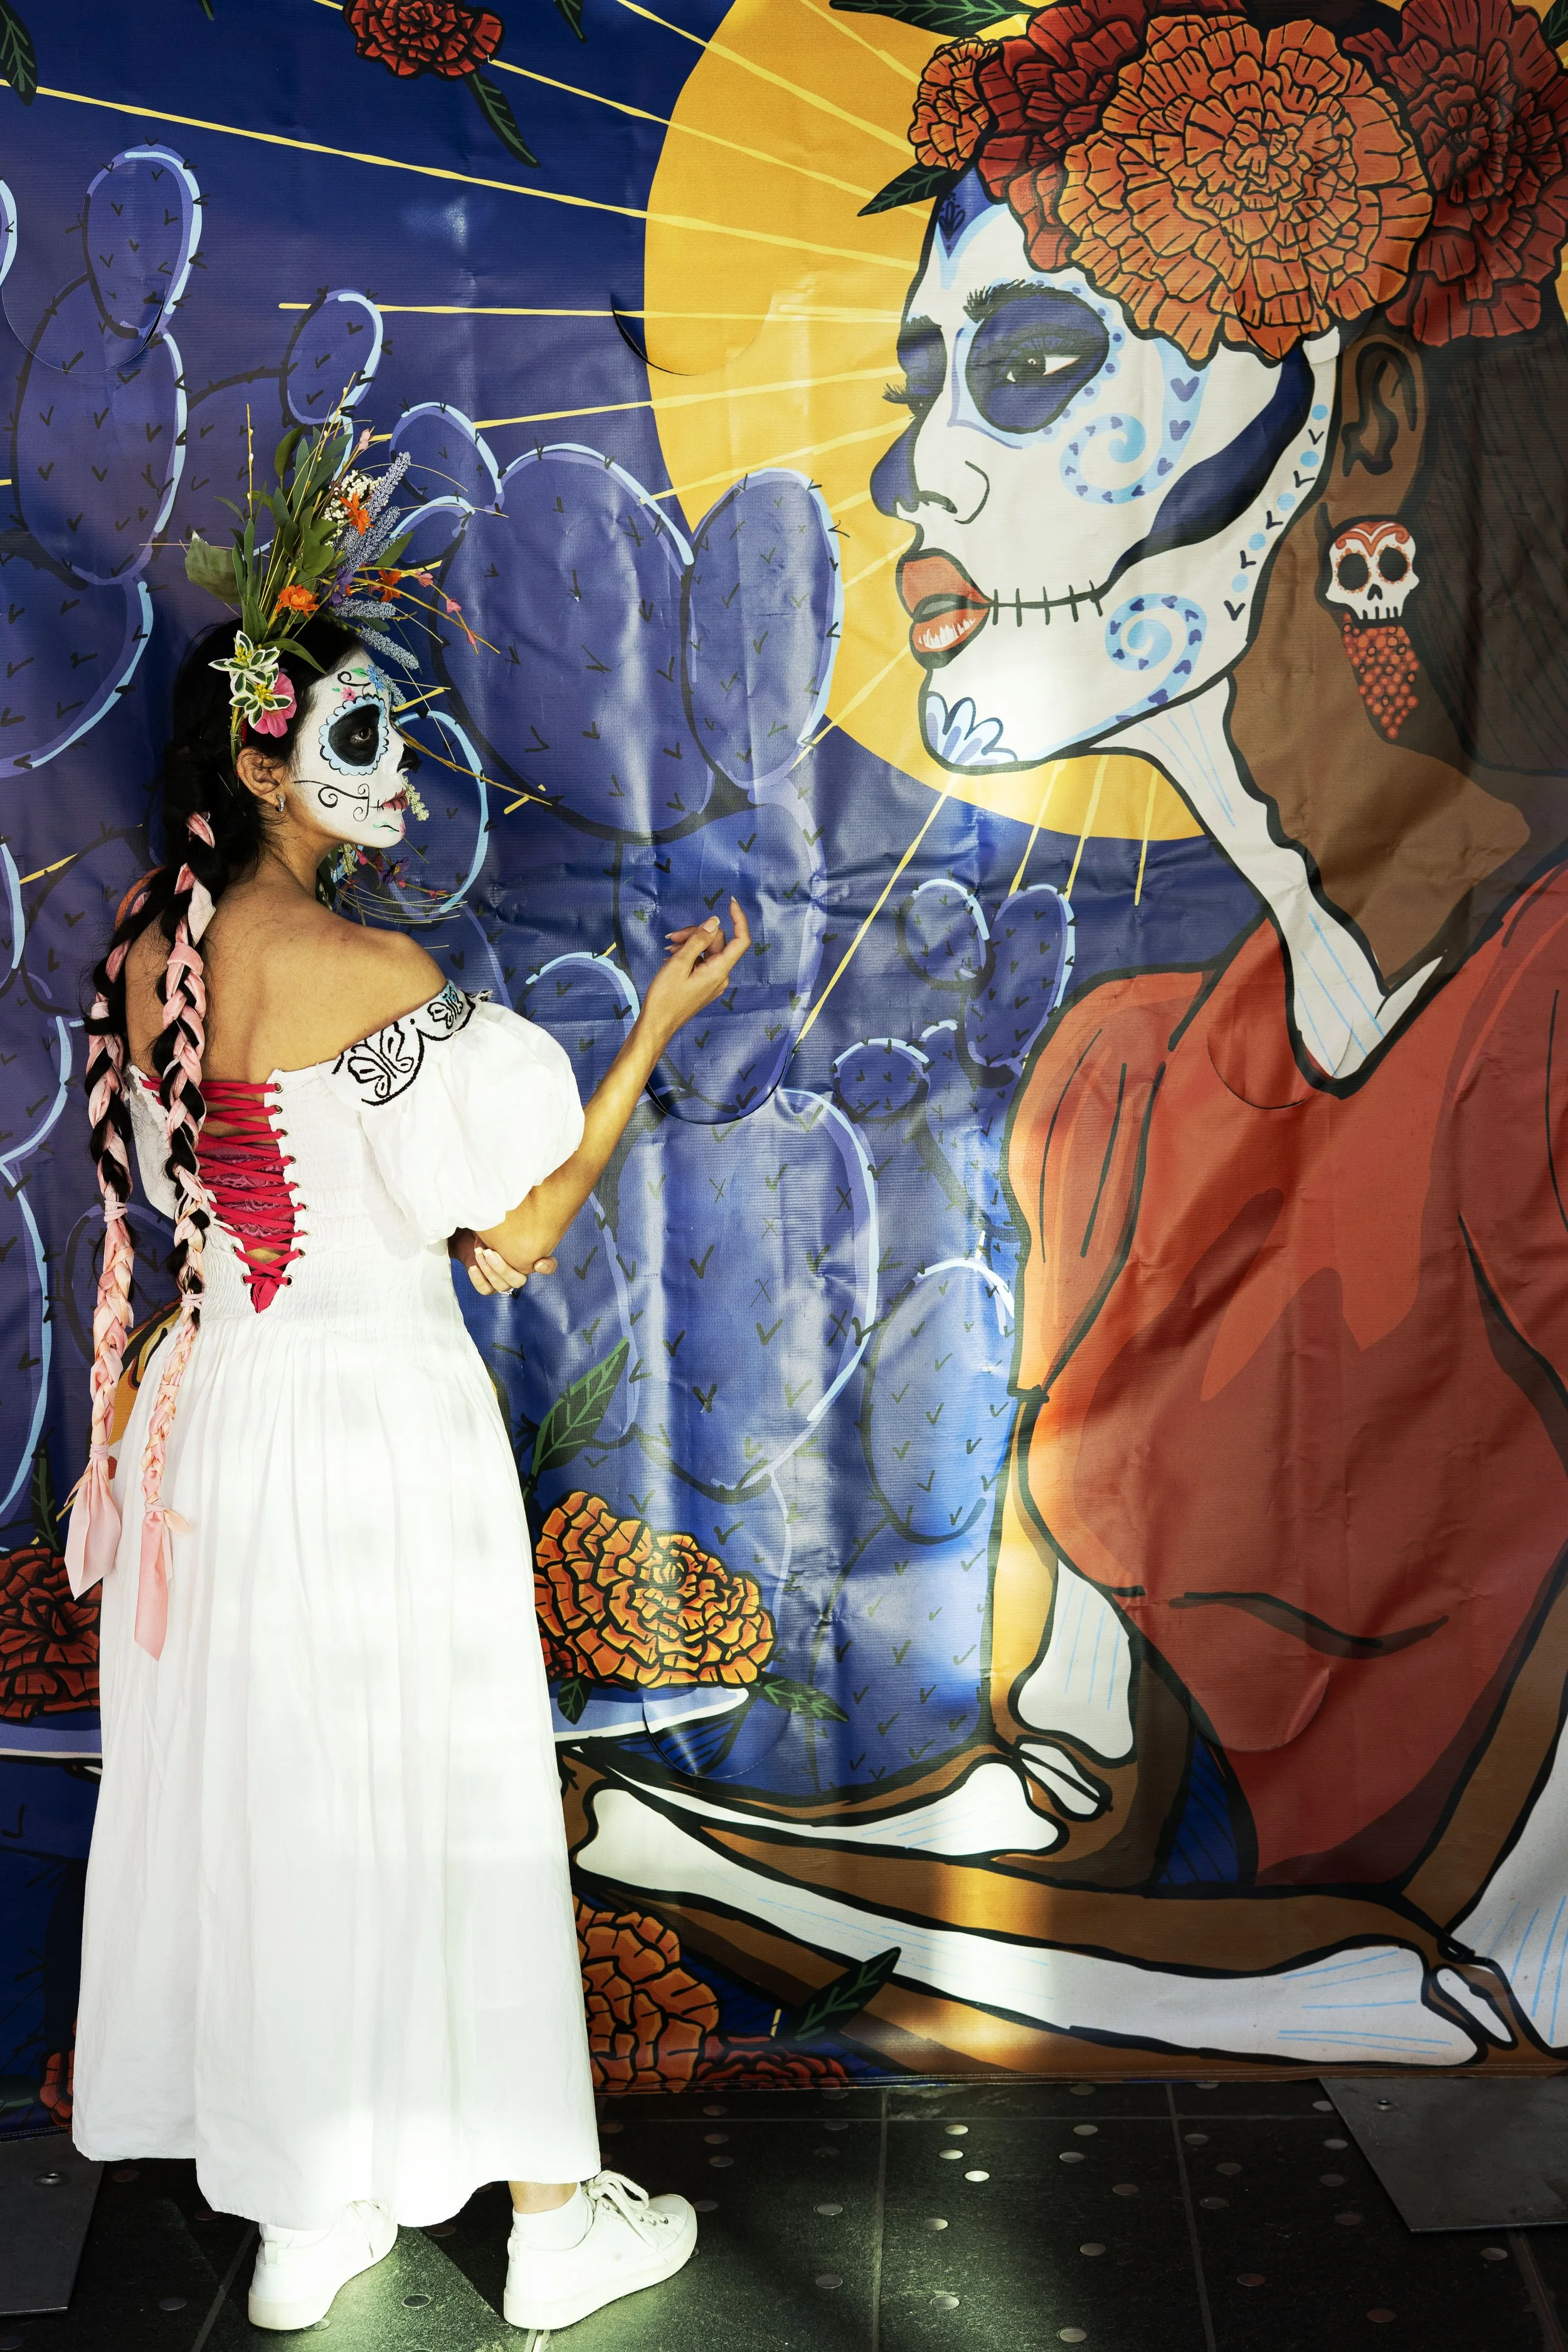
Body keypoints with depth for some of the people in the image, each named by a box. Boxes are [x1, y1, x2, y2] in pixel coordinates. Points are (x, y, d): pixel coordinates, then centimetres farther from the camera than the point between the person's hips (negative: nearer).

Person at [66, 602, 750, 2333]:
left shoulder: (145, 957, 2)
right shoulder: (372, 975, -20)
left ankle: (300, 2221, 31)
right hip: (375, 1422, -7)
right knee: (435, 1807, 6)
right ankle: (552, 2222, 25)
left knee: (245, 1794, 15)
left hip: (208, 1415, 7)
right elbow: (520, 1232, -14)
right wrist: (659, 1022, -10)